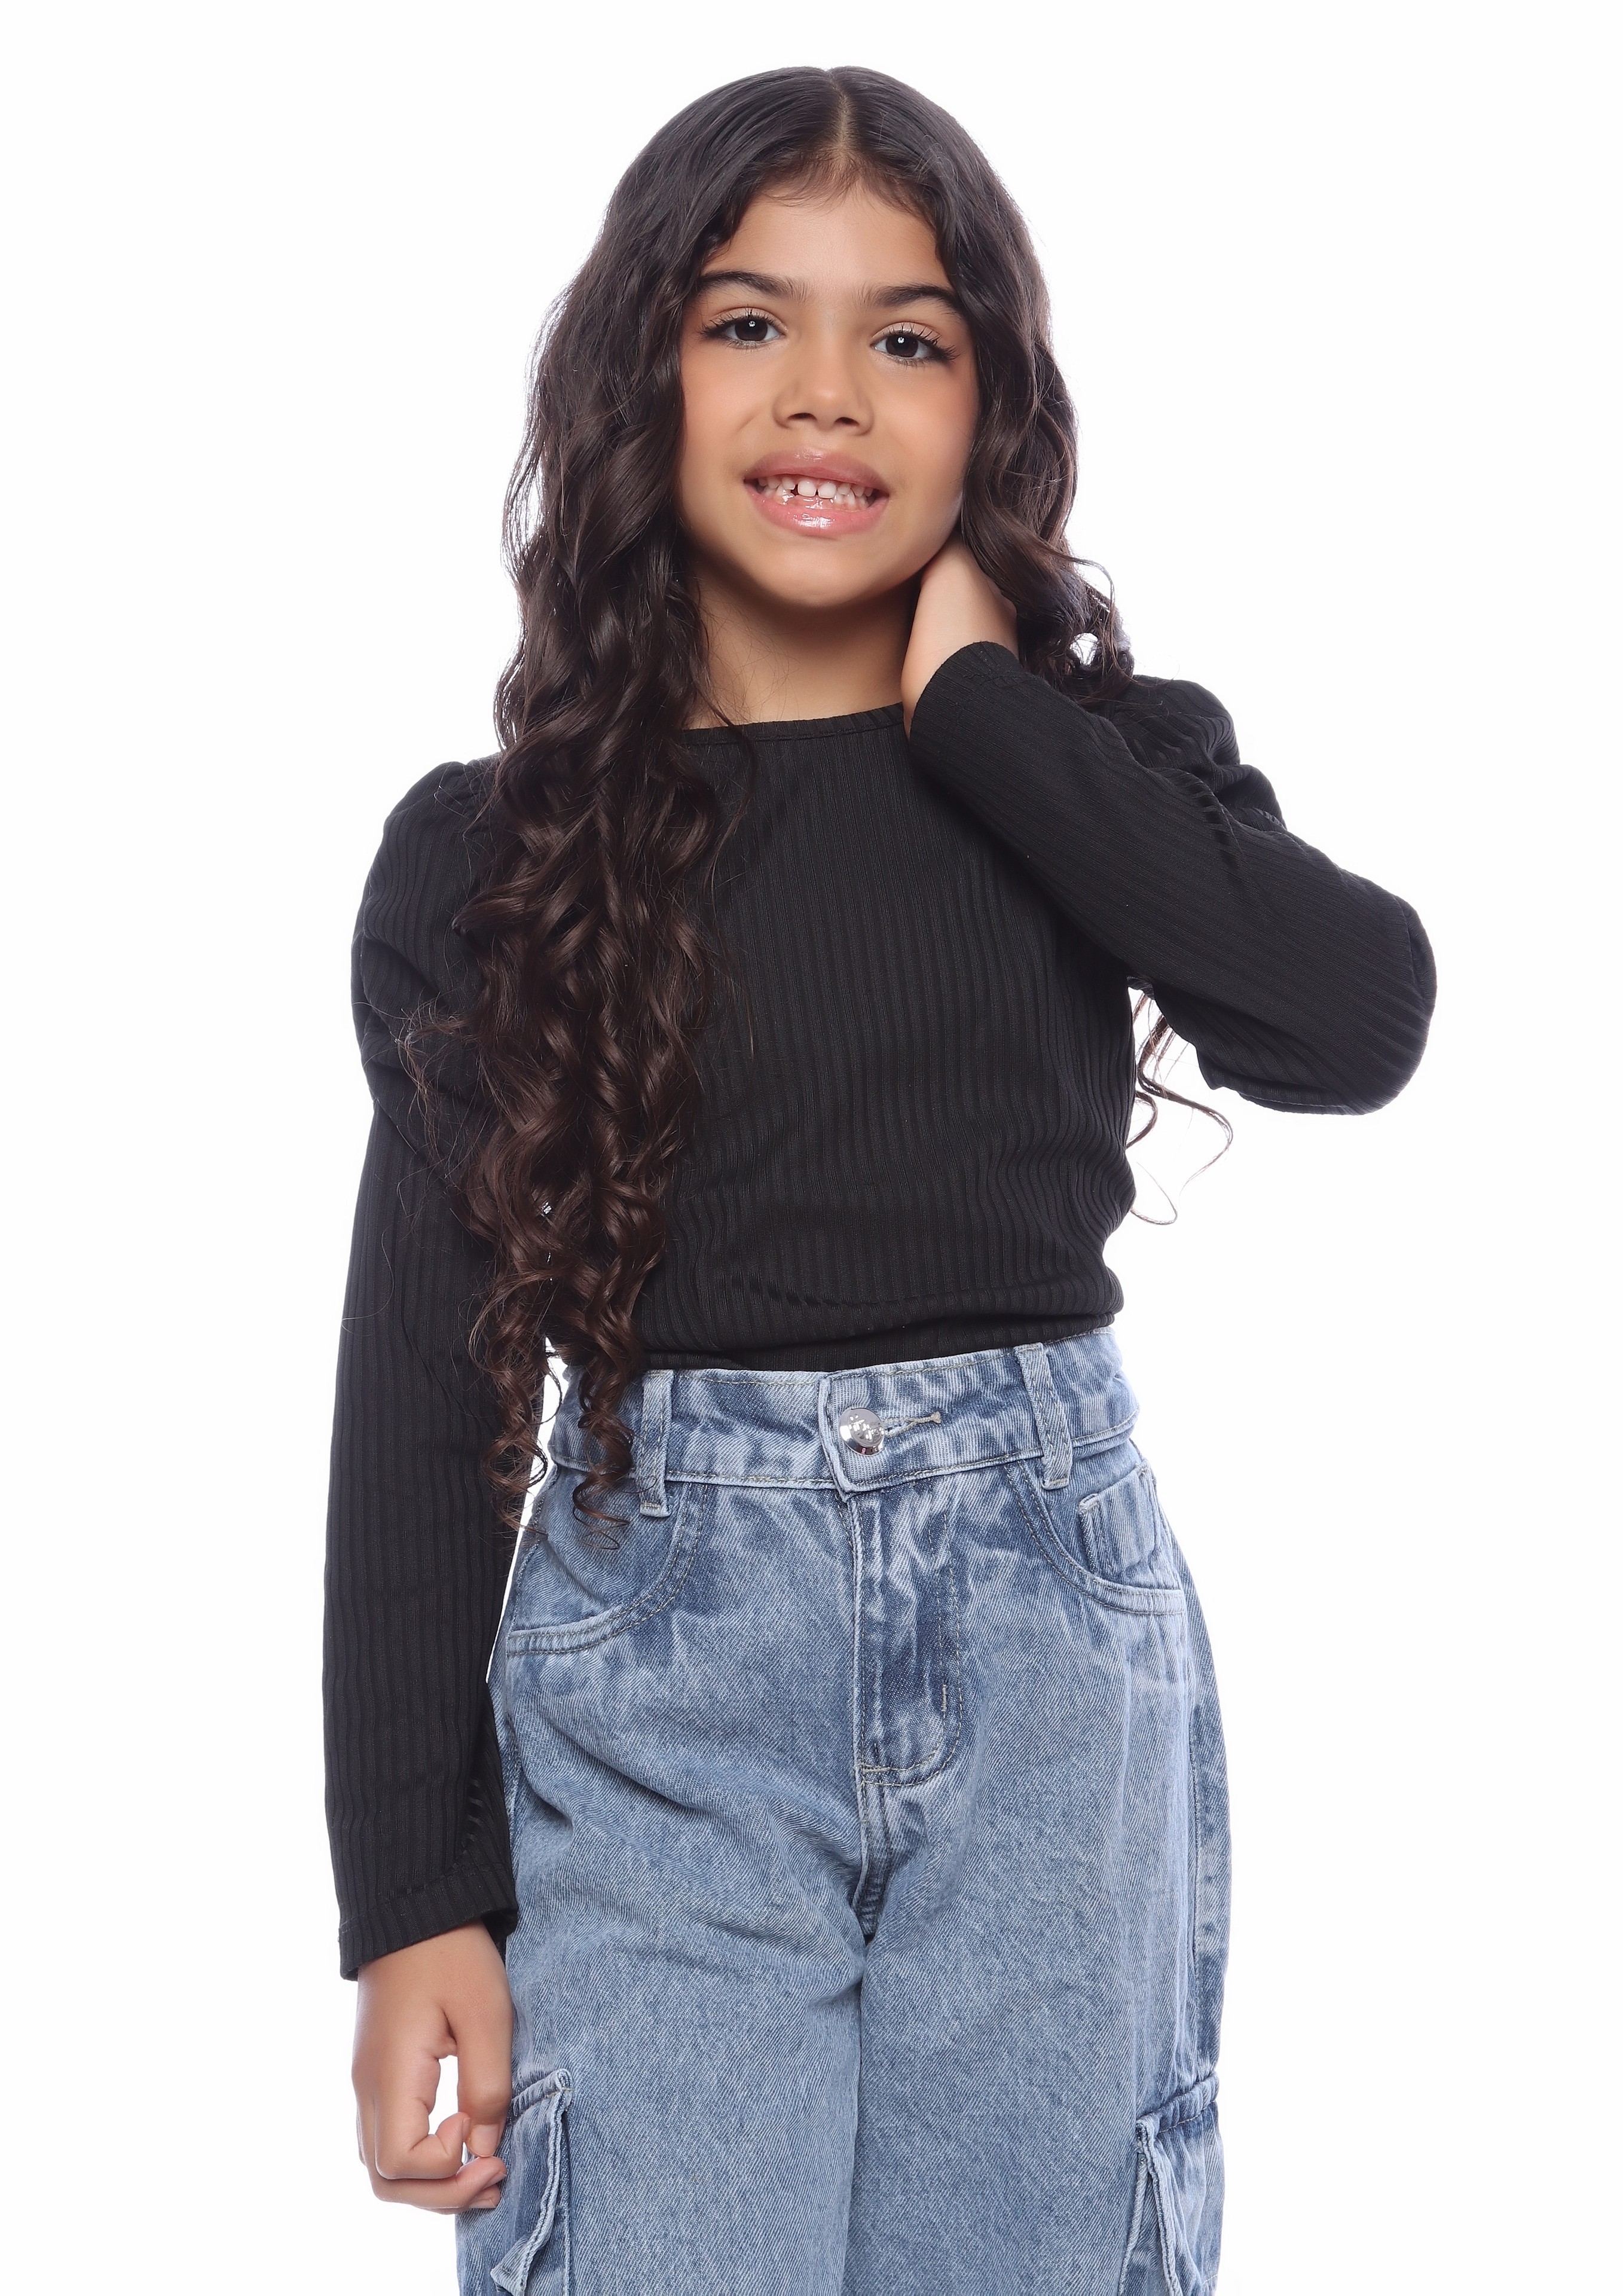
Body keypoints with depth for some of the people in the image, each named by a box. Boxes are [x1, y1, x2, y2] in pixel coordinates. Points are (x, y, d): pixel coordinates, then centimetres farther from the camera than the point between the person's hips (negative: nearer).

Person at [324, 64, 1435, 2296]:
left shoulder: (1110, 760, 5)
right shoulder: (492, 852, 3)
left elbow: (1354, 1021, -16)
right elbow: (427, 1374, 2)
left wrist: (979, 707, -10)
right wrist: (414, 1897, -2)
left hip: (1050, 1638, 1)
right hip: (659, 1658, -1)